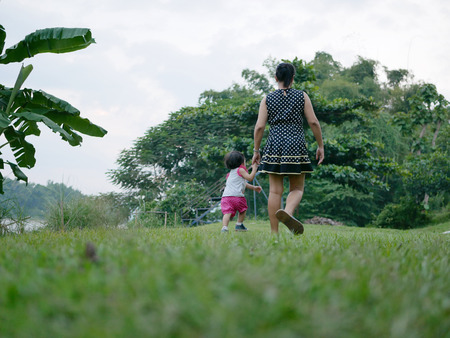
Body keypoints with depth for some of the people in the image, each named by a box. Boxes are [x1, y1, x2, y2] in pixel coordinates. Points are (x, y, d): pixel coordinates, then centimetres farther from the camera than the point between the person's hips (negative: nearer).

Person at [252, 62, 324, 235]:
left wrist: (256, 151, 6)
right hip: (296, 147, -1)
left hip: (274, 146, 1)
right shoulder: (302, 96, 3)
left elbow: (259, 126, -2)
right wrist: (320, 146, 6)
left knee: (275, 191, 4)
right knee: (297, 189, 6)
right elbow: (313, 122, -2)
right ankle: (287, 212, -27)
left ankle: (274, 233, 3)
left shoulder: (267, 99, 4)